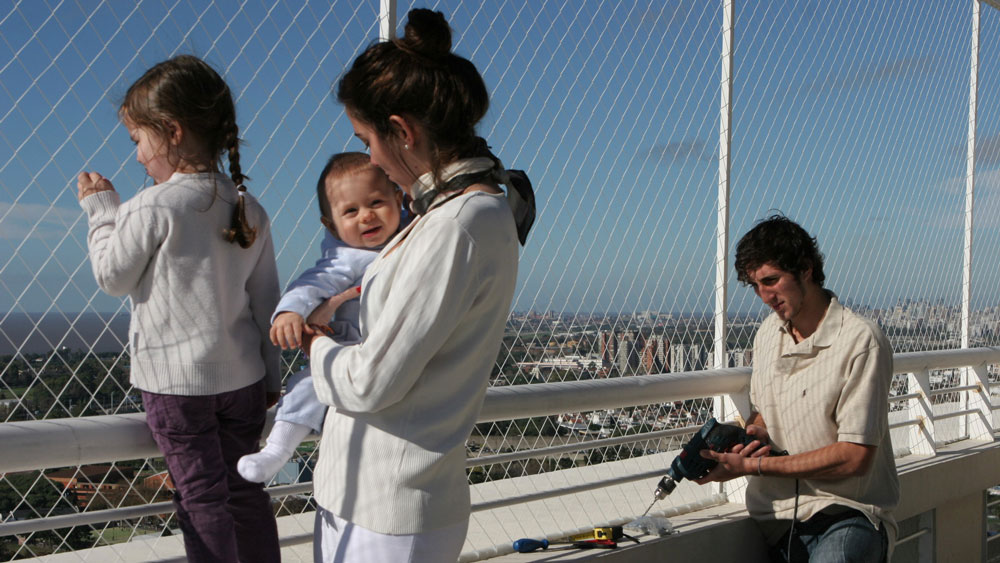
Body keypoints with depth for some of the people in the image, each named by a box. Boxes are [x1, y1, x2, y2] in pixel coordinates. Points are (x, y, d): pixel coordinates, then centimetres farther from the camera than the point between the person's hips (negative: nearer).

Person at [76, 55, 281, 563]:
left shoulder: (152, 208, -15)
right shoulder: (251, 211, 2)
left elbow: (113, 278, -3)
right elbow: (265, 301, 6)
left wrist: (101, 210, 9)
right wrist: (270, 376, 15)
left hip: (175, 379, -5)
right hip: (242, 375, 6)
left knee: (201, 497, 6)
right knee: (243, 489, 17)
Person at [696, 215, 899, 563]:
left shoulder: (860, 340, -10)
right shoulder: (767, 333, 12)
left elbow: (855, 457, -13)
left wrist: (754, 465, -11)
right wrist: (756, 433, 1)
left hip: (847, 511, -5)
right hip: (779, 517, 5)